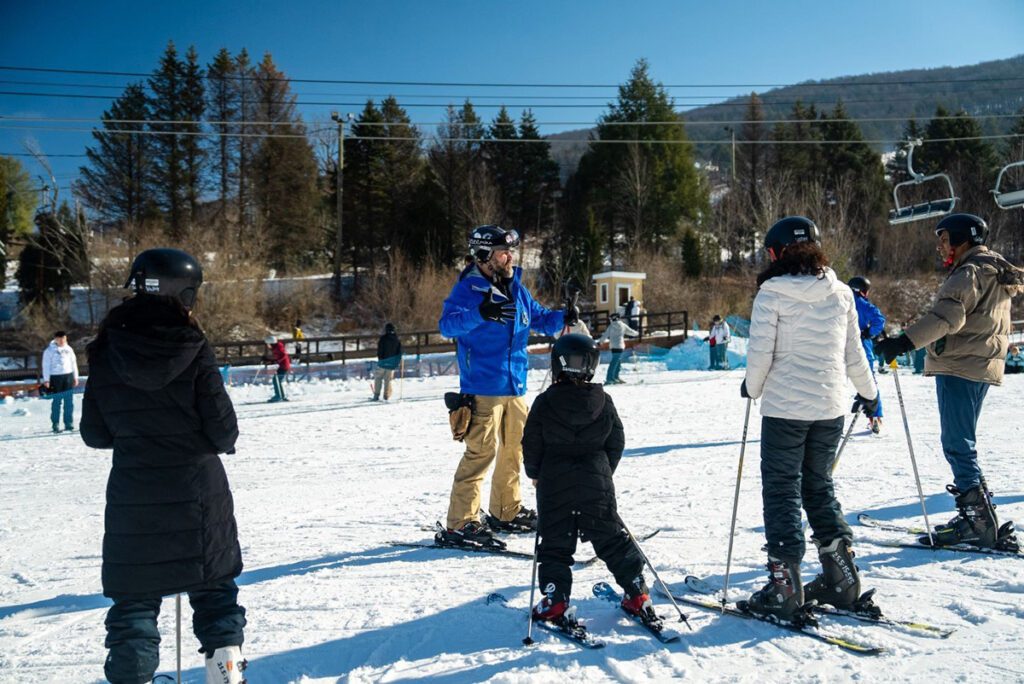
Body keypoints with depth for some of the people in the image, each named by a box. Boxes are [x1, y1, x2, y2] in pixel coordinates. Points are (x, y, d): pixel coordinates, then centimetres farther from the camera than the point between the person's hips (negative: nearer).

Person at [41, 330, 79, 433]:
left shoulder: (69, 349, 12)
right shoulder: (50, 350, -1)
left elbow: (74, 363, 16)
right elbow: (46, 365, -3)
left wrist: (75, 377, 13)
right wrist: (46, 380, -8)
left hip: (68, 376, 4)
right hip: (55, 377, -4)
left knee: (69, 402, 3)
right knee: (56, 401, -2)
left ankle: (69, 423, 9)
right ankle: (55, 424, 4)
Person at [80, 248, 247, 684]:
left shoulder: (106, 354, -4)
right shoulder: (194, 350, -13)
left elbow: (94, 433, 3)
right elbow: (223, 429, -11)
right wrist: (222, 442, 12)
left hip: (132, 500, 2)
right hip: (198, 493, -1)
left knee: (134, 598, 12)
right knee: (213, 588, 15)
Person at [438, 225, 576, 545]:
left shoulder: (516, 289, 12)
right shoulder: (468, 288, -11)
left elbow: (539, 318, 23)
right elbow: (447, 324, -24)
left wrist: (563, 318, 3)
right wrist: (479, 314, -41)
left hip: (515, 386, 8)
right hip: (482, 388, -8)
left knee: (515, 449, 16)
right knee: (481, 452, -10)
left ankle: (506, 512, 33)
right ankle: (459, 524, -4)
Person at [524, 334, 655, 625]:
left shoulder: (544, 403, -7)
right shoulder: (603, 401, -2)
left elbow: (531, 444, -1)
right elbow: (617, 442, 5)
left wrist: (535, 473, 15)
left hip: (554, 484, -2)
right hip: (596, 484, 2)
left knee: (554, 542, 6)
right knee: (611, 538, 12)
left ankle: (556, 602, 1)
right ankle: (636, 593, 15)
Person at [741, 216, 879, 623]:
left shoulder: (772, 293, -10)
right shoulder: (841, 293, 5)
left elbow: (760, 352, -11)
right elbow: (853, 352, 11)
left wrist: (752, 388, 7)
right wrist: (867, 392, 25)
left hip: (785, 406, -5)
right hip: (830, 406, 5)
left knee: (781, 489, 4)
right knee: (820, 487, 18)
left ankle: (785, 587, 2)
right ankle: (840, 578, 17)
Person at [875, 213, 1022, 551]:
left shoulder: (969, 273, -13)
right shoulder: (996, 273, 20)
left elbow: (947, 316, -29)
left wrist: (904, 341, -37)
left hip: (960, 367, -10)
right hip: (982, 367, 10)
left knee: (958, 444, -8)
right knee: (962, 443, 17)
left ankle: (980, 522, -8)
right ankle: (980, 516, 22)